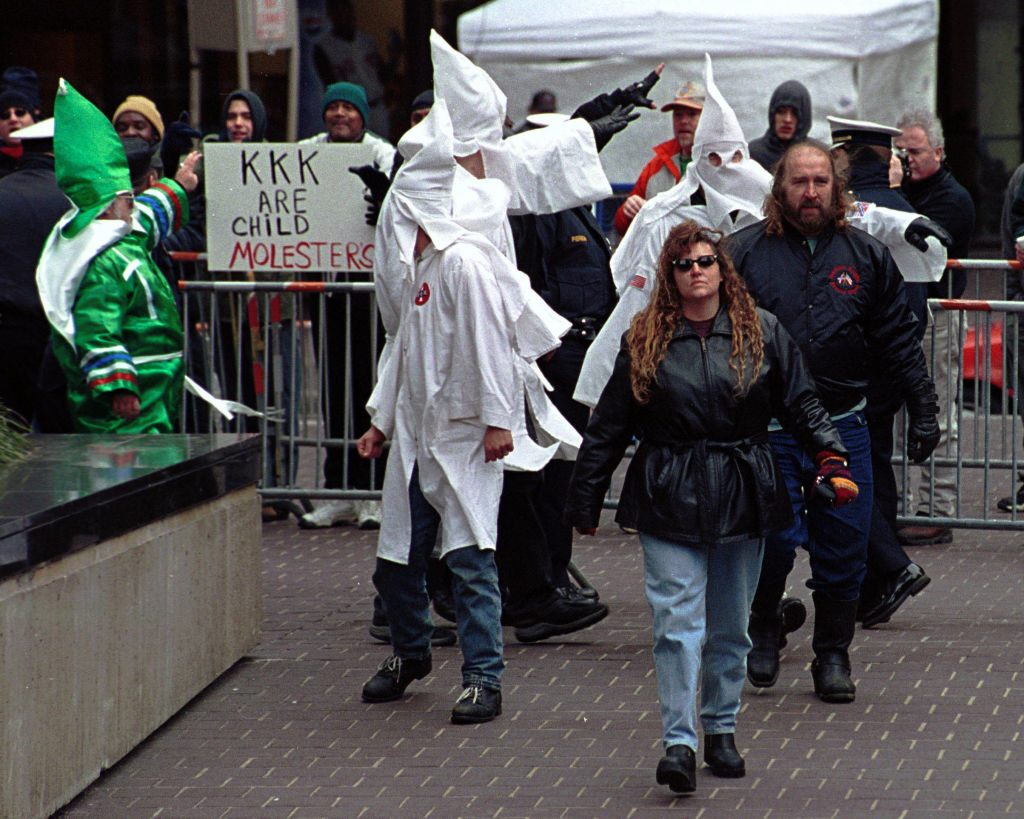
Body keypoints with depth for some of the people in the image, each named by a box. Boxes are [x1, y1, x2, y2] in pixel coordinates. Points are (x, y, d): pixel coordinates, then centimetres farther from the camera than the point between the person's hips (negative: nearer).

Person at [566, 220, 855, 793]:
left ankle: (722, 731, 26)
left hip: (743, 496, 2)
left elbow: (801, 402, 8)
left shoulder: (761, 333, 3)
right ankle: (680, 744, -10)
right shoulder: (645, 339, 2)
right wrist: (585, 501, 8)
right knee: (678, 622, -11)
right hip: (669, 499, -2)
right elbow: (610, 425, 7)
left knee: (731, 627, 11)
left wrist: (830, 455, -7)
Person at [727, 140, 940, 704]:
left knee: (843, 550, 2)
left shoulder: (867, 256, 8)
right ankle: (761, 628, 17)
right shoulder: (745, 252, 1)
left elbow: (899, 341, 11)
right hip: (767, 428, -2)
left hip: (843, 427, 2)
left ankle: (833, 656, 17)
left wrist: (923, 413, 7)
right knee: (775, 540, -10)